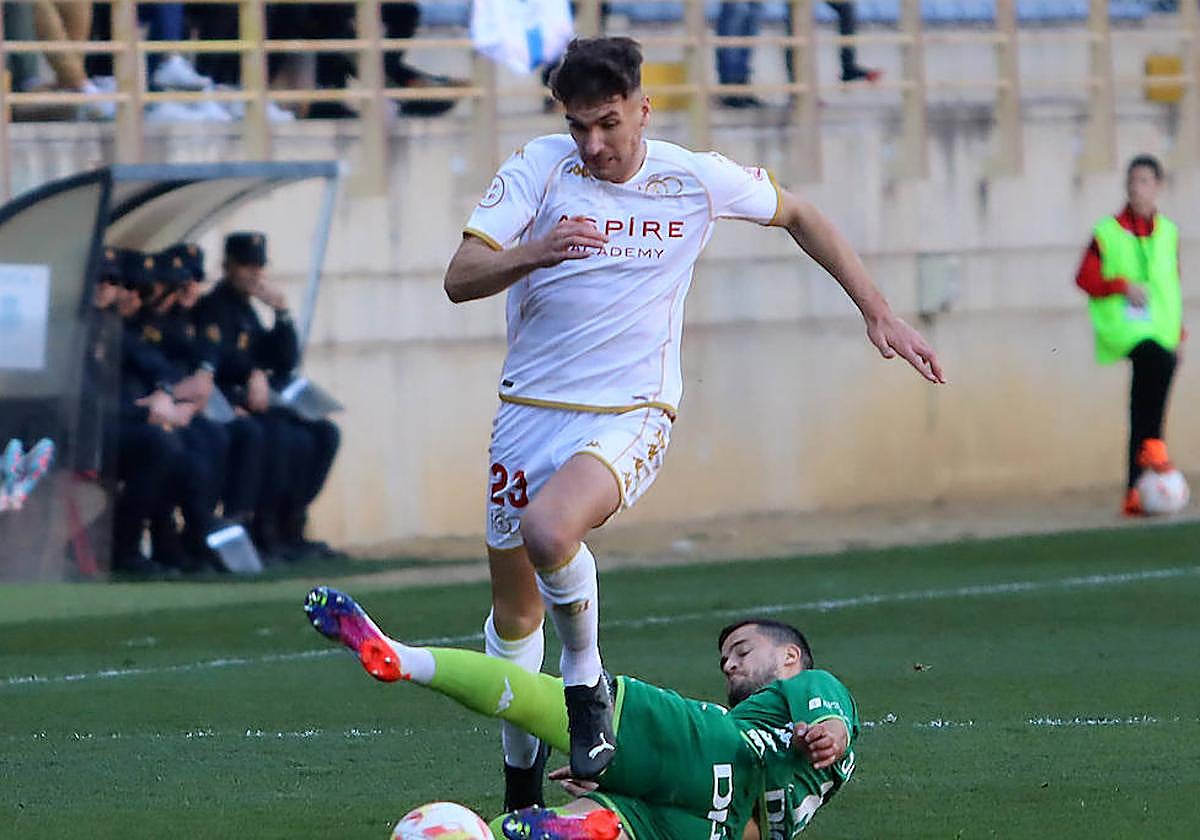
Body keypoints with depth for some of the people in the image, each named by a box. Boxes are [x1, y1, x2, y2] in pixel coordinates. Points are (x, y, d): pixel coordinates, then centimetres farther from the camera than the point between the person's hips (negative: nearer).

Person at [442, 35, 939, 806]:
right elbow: (460, 279, -11)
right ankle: (521, 777, 30)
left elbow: (797, 215, 15)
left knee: (548, 529, -33)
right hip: (530, 413, 3)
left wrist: (878, 312, 14)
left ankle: (586, 684, -10)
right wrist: (533, 253, -31)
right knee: (514, 608, 9)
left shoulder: (696, 180, -4)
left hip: (630, 417, -3)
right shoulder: (539, 168, -5)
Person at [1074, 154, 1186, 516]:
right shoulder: (1107, 232, 3)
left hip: (1159, 328, 4)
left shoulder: (1168, 232, 14)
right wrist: (1123, 286, -12)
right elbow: (1085, 278, 2)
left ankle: (1134, 493, 0)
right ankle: (1153, 444, -26)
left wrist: (1179, 332, 15)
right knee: (1158, 359, -34)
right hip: (1122, 323, -4)